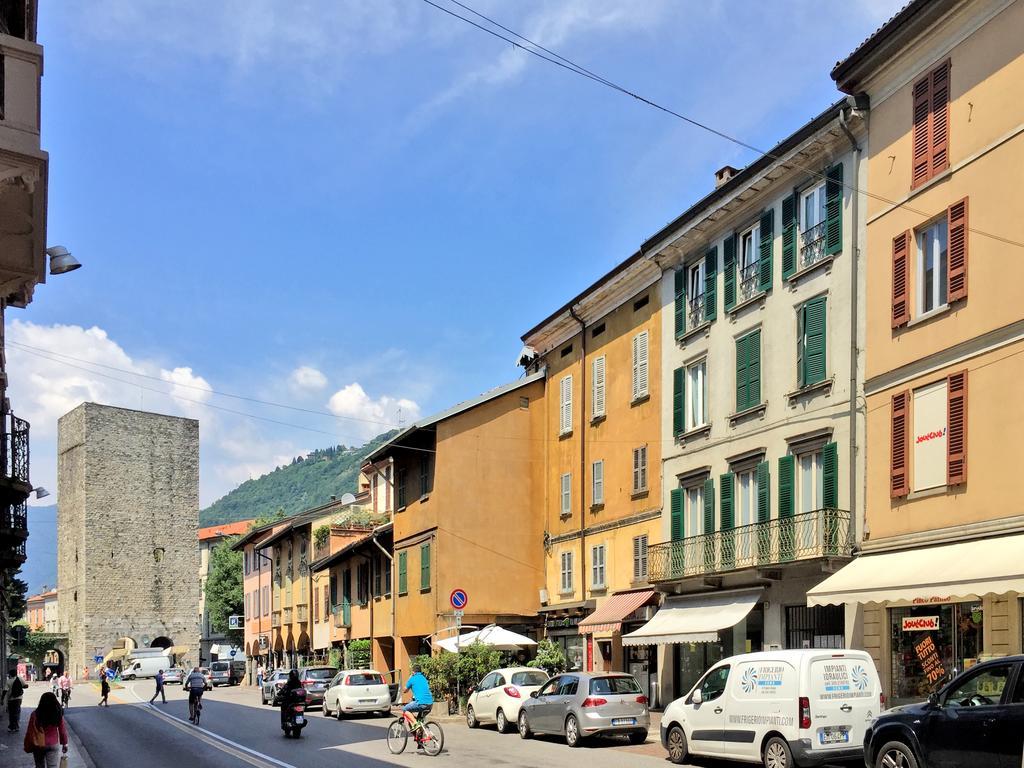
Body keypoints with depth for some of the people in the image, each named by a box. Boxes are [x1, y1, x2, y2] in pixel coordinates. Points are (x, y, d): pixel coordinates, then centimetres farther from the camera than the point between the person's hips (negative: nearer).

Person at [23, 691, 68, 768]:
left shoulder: (35, 715, -16)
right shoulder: (58, 714, -12)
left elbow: (30, 732, -11)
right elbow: (62, 730, -4)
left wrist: (27, 746, 2)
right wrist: (65, 744, 10)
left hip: (37, 745, 0)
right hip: (53, 745, 0)